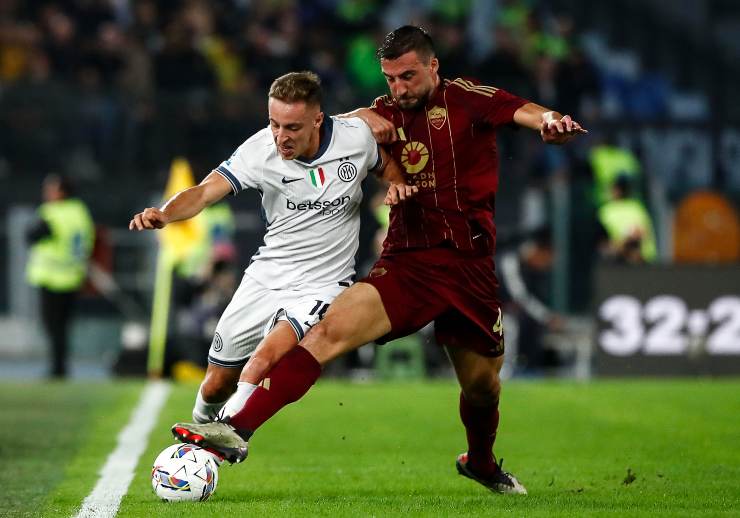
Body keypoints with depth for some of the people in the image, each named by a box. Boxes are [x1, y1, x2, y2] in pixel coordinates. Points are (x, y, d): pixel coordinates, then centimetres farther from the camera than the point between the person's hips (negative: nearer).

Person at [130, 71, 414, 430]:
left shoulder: (356, 136, -10)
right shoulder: (260, 150, -14)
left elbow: (385, 164, 13)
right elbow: (205, 191, -23)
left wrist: (396, 184, -9)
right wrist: (163, 214, -42)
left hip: (321, 286, -2)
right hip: (265, 279, 2)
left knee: (267, 357, -31)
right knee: (216, 387, 10)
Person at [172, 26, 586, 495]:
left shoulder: (464, 99, -2)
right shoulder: (388, 112, 8)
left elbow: (521, 111, -18)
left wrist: (548, 121, -40)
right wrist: (362, 120, -5)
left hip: (472, 270, -1)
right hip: (408, 266, 1)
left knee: (482, 387, 11)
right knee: (330, 329, -23)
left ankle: (482, 464, 45)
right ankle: (239, 430, -31)